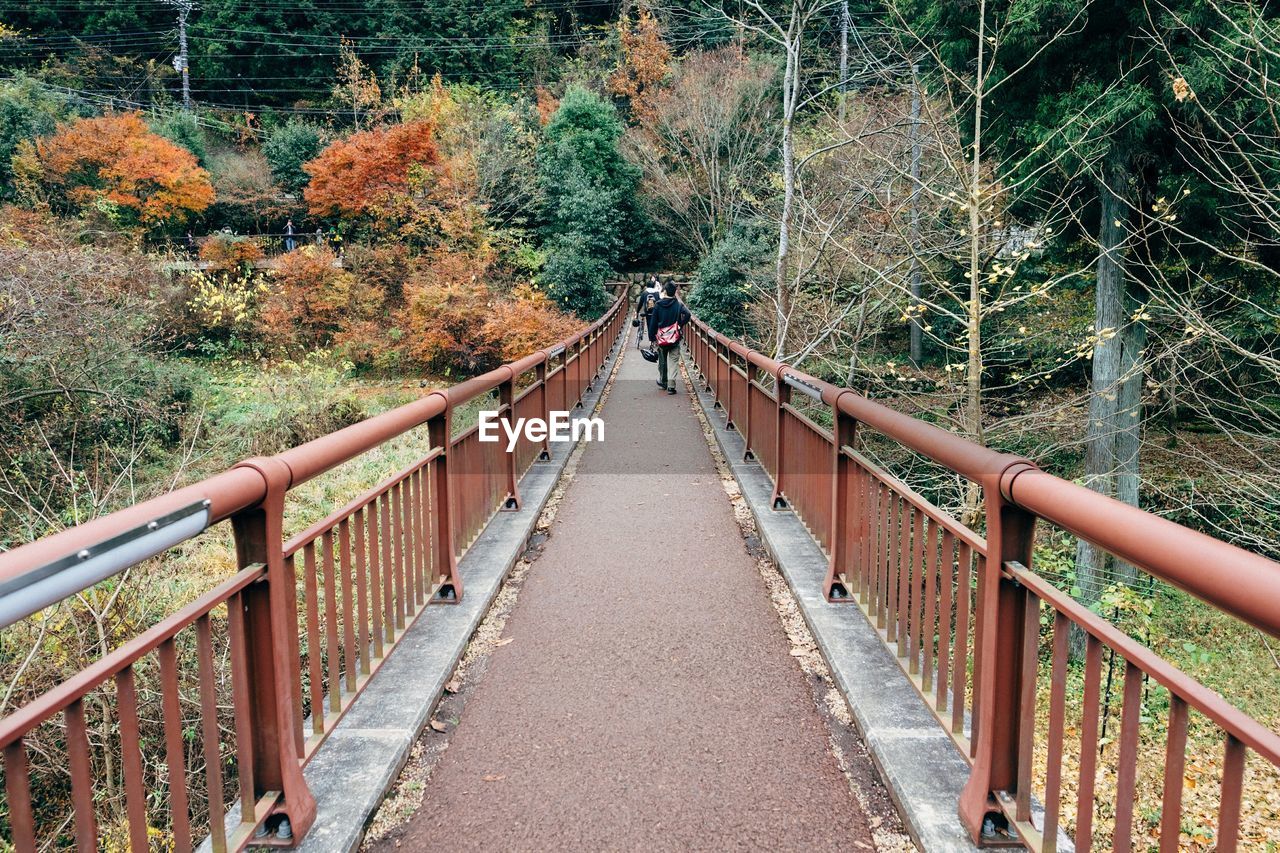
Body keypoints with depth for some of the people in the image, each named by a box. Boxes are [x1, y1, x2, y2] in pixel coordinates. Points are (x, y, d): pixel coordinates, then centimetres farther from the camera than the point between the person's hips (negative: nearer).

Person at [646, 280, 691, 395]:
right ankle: (671, 386, -7)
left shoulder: (658, 305, -2)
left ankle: (662, 381, 32)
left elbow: (653, 322, -2)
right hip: (675, 338, -1)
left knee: (662, 360, 18)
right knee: (672, 361, 1)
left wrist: (652, 337, 3)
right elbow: (688, 315, -20)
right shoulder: (679, 304, -4)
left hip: (661, 338, 1)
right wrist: (680, 325, -3)